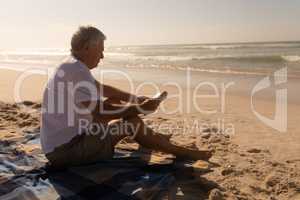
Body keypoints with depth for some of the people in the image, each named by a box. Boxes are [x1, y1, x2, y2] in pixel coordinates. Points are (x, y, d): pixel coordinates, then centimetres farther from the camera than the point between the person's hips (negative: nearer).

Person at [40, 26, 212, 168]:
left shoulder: (73, 66, 9)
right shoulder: (77, 70, -23)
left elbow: (102, 89, 18)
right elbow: (99, 111, -29)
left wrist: (135, 99, 12)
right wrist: (140, 109, -17)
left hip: (60, 142, 10)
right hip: (66, 149, -10)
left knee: (113, 102, 16)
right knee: (132, 122, -11)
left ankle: (155, 139, 32)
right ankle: (183, 153, 6)